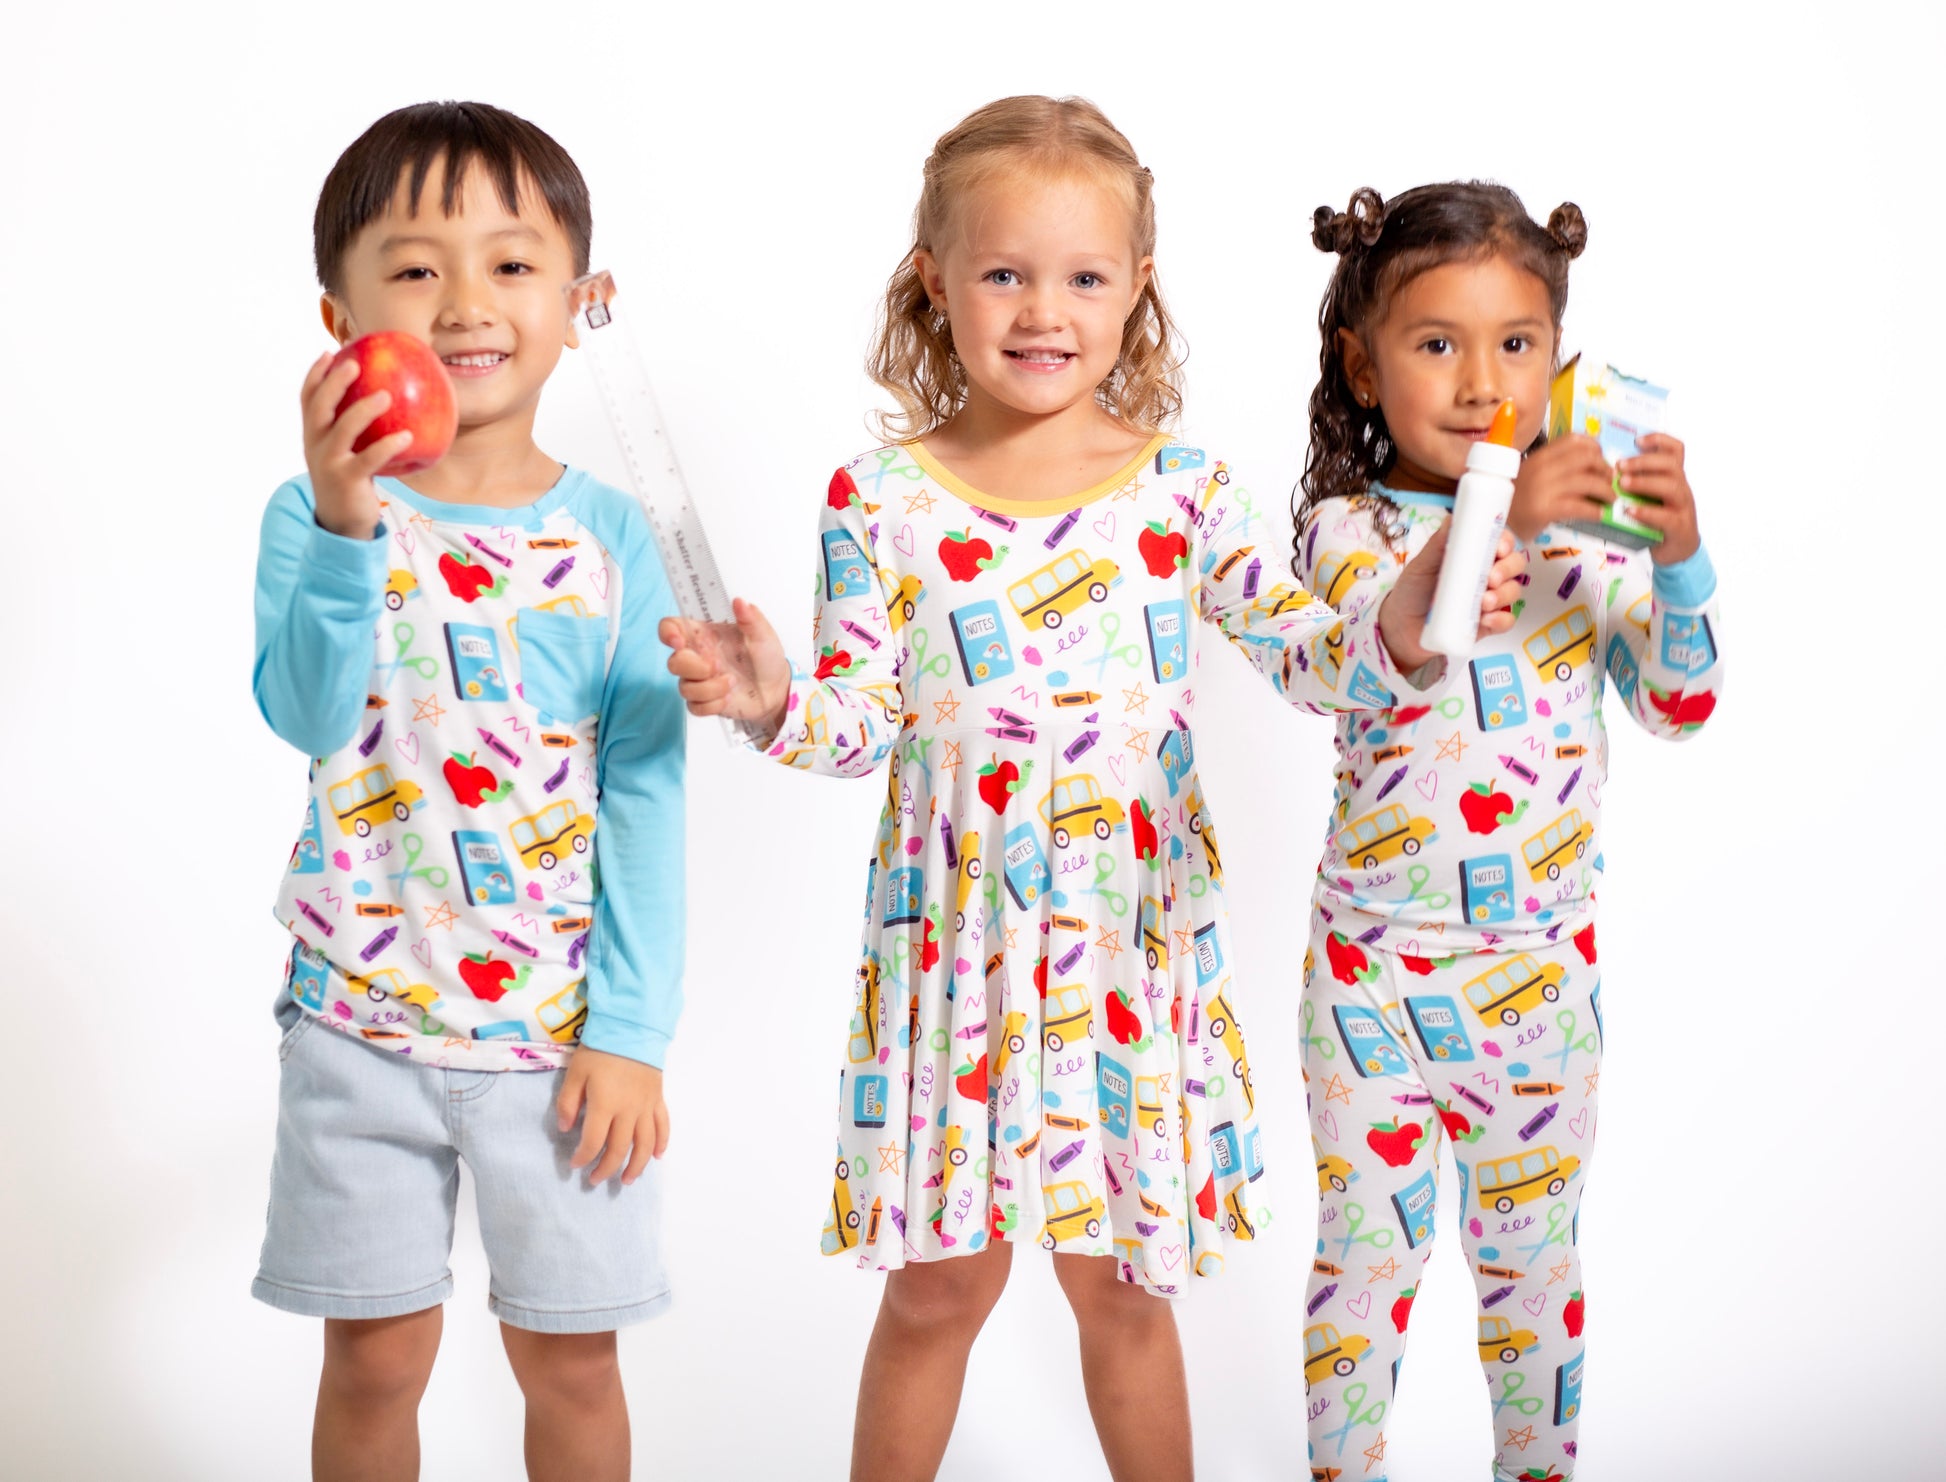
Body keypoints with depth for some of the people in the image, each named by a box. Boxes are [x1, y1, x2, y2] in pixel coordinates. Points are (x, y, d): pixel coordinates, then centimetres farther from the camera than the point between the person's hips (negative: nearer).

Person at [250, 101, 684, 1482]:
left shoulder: (607, 534, -3)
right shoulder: (317, 515, -5)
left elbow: (646, 790, -3)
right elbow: (305, 714, -23)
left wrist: (632, 1031, -7)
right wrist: (345, 524, -38)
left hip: (557, 1022, 0)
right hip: (363, 1013, 0)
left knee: (571, 1357, 9)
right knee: (375, 1358, 11)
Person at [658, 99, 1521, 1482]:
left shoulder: (1183, 487, -1)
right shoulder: (883, 501, -4)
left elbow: (1302, 647, -10)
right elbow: (862, 717, -5)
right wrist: (774, 700, -26)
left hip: (1137, 936, 1)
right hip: (959, 936, -1)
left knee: (1121, 1281, 13)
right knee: (941, 1283, 9)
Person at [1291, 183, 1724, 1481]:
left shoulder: (1587, 532, -1)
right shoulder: (1351, 529, -8)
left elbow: (1681, 704, -10)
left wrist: (1680, 559, -27)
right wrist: (1492, 524, -45)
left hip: (1542, 964, 2)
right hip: (1376, 960, -2)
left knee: (1534, 1254, 16)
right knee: (1366, 1251, 8)